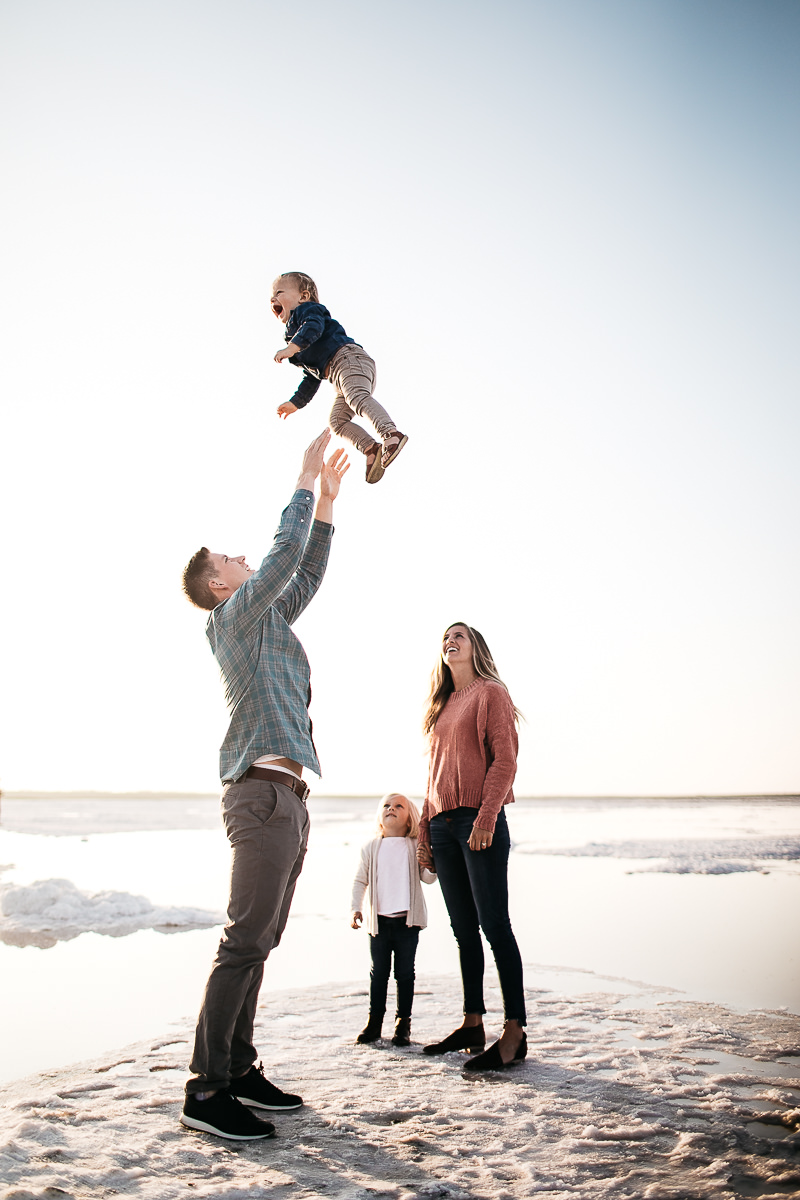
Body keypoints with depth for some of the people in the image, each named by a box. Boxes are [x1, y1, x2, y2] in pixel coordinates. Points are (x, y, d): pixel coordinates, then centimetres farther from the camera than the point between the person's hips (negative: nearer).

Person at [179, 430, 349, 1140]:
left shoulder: (266, 618, 23)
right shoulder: (234, 615, -2)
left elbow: (308, 570, 29)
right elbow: (287, 551, -10)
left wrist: (329, 498, 26)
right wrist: (306, 477, -1)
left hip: (285, 795, 10)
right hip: (263, 792, -10)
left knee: (260, 940, 9)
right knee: (246, 939, -11)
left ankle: (239, 1069, 15)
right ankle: (208, 1090, -7)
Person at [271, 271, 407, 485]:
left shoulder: (307, 309, 12)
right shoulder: (294, 330, 39)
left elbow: (314, 326, -16)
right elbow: (312, 379, 40)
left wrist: (292, 347, -28)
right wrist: (295, 403, 40)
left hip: (348, 357, -9)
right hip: (338, 374, 9)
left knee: (357, 397, -32)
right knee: (337, 421, -4)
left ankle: (391, 434, -51)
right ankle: (372, 449, -20)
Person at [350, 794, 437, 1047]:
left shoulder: (415, 847, 3)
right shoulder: (371, 848, 7)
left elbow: (428, 878, -1)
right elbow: (360, 880, 10)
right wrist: (356, 909, 1)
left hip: (407, 920, -1)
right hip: (379, 920, 1)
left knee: (405, 972, 5)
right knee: (378, 972, 8)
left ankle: (403, 1021, 15)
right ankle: (374, 1020, 20)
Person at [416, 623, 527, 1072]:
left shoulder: (491, 693, 2)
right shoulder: (442, 705, 22)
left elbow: (505, 759, -8)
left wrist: (487, 817, -19)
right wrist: (425, 830, 14)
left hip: (479, 820, -7)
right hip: (443, 824, 7)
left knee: (494, 923, -8)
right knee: (464, 928, 10)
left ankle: (515, 1033, -5)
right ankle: (472, 1024, 17)